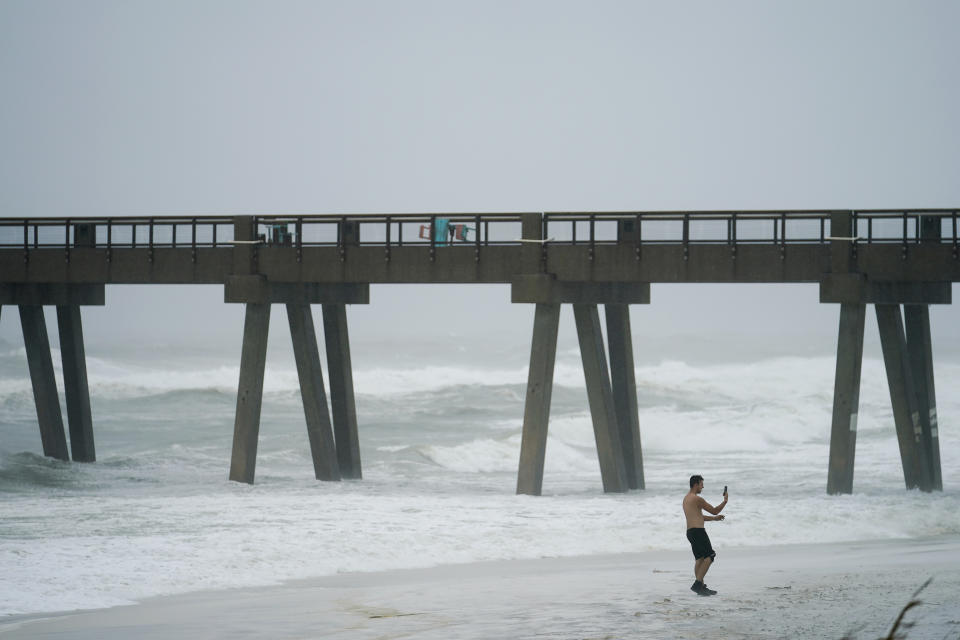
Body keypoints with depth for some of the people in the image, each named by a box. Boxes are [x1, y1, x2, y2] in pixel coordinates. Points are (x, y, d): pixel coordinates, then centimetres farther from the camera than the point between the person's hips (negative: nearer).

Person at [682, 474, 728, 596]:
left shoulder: (686, 498, 19)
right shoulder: (697, 499, -11)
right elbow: (714, 510, -5)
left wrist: (714, 518, 36)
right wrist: (725, 501, 9)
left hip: (690, 531, 10)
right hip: (698, 531, -10)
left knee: (700, 559, 12)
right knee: (709, 557, -11)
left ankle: (700, 586, 8)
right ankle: (698, 584, -19)